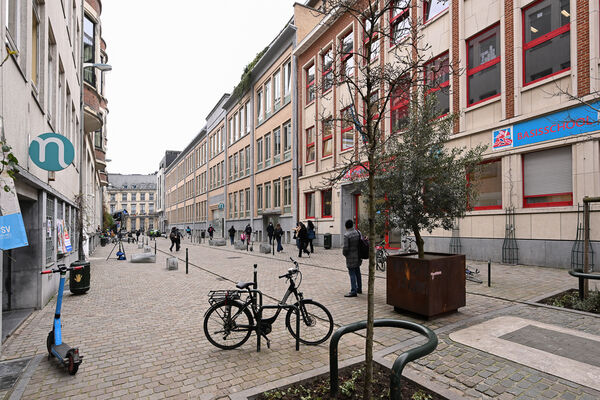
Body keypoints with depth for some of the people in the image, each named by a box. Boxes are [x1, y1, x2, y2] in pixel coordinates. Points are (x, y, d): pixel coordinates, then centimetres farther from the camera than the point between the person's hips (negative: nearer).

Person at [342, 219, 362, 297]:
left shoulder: (346, 235, -18)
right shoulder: (358, 232, 2)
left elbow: (346, 247, -19)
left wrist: (344, 253, 1)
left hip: (351, 257, -7)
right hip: (358, 256, 7)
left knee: (352, 274, -1)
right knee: (357, 272, 19)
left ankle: (353, 291, 2)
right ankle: (359, 289, 31)